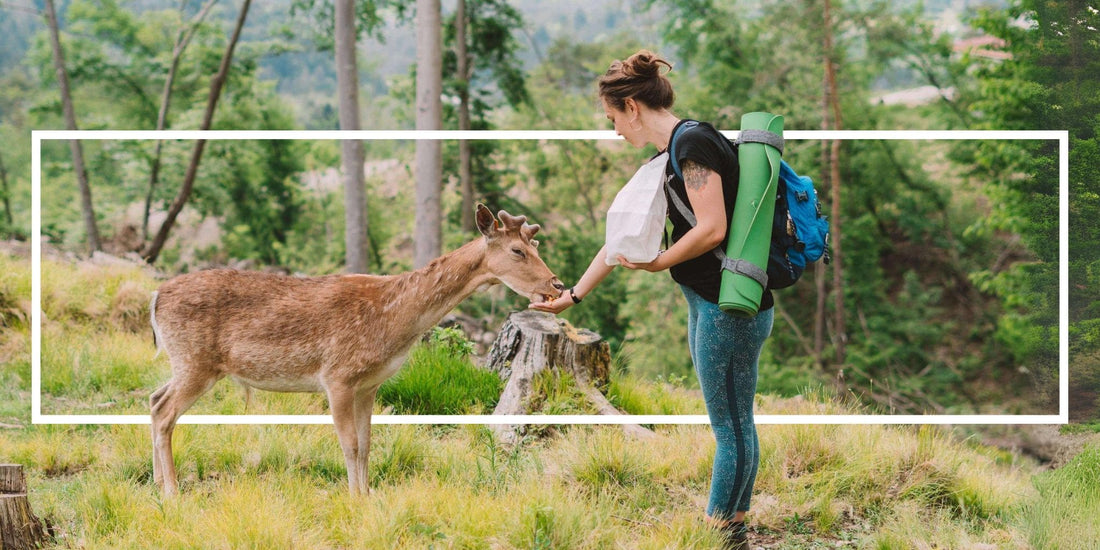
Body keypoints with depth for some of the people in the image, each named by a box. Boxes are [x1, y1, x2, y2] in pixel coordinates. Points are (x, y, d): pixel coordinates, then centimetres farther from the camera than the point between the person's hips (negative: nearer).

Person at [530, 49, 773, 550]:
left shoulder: (692, 143, -15)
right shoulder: (665, 158, 15)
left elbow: (712, 228, -23)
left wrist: (659, 263, -9)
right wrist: (573, 295, 26)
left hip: (731, 310, -10)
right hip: (708, 304, 10)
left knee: (730, 428, 0)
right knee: (733, 426, 14)